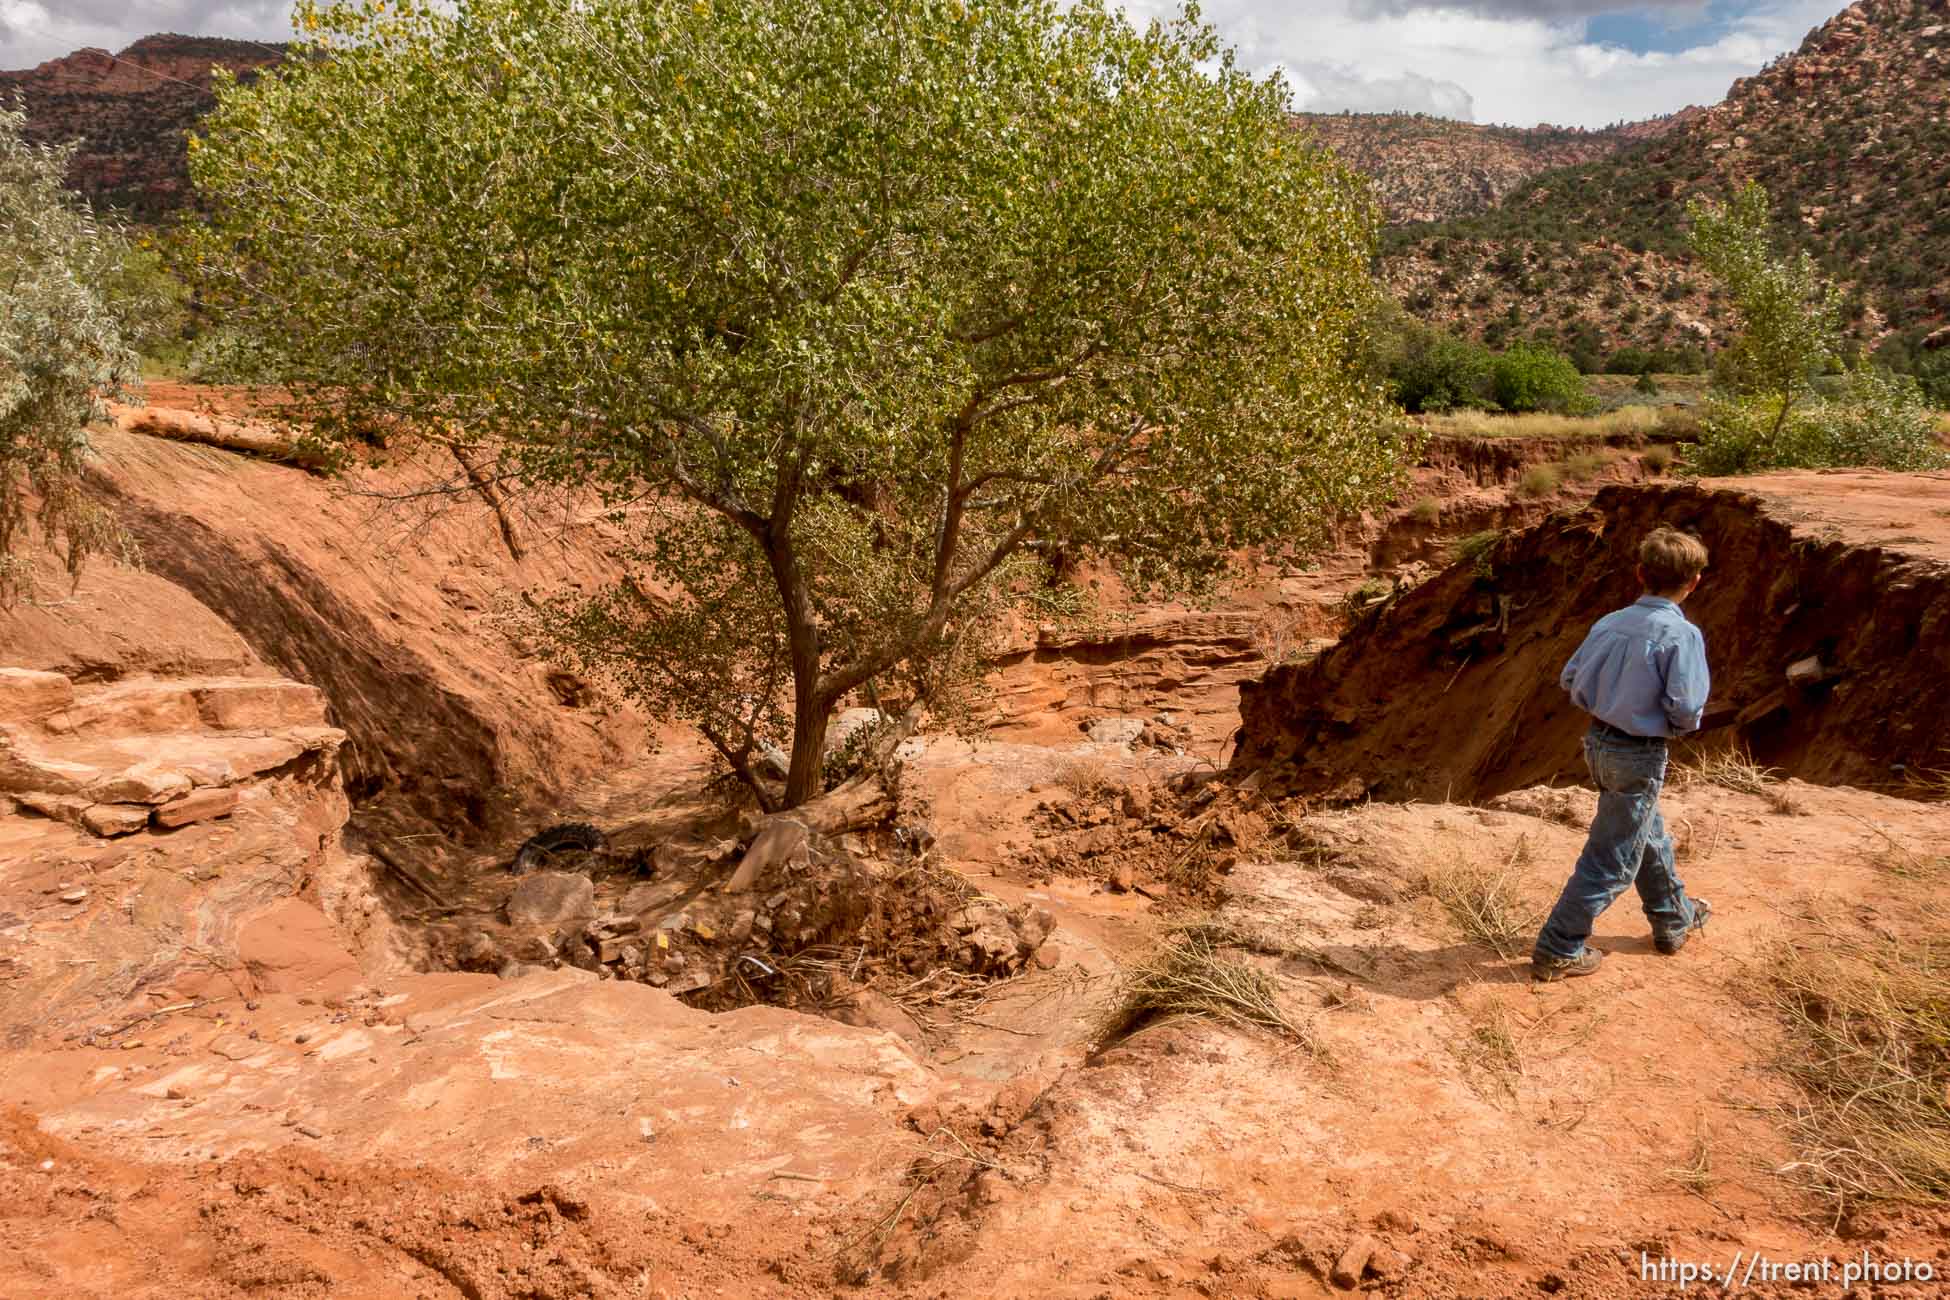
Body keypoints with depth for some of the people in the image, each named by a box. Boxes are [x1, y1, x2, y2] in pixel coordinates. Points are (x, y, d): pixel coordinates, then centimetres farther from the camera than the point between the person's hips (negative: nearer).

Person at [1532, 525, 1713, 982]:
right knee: (1611, 859, 3)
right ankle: (1557, 951, 8)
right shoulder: (1681, 635, -19)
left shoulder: (1608, 623, -2)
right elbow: (1686, 710, -23)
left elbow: (1570, 679, 3)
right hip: (1639, 757, -7)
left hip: (1598, 741, 7)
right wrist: (1681, 724, 0)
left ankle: (1674, 919, 46)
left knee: (1650, 837, 27)